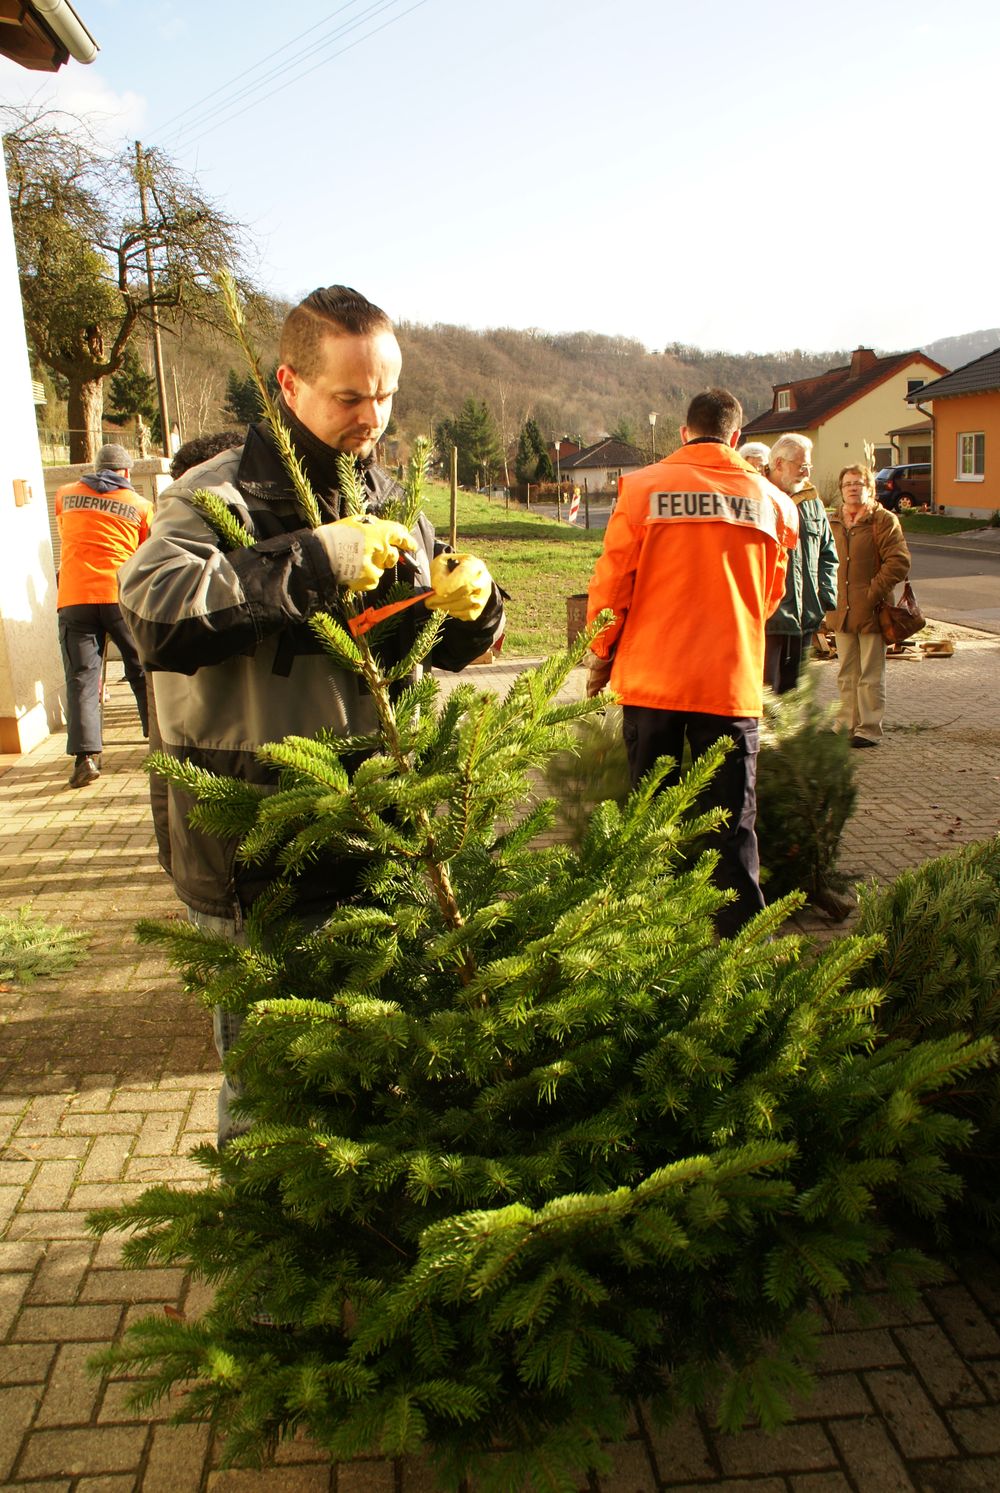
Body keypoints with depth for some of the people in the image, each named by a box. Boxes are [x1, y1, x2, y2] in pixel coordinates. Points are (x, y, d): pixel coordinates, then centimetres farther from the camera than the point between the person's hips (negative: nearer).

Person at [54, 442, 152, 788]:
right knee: (142, 672, 12)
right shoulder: (141, 505, 9)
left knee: (81, 676, -1)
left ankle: (86, 755, -13)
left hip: (74, 597, 1)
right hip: (122, 595, 0)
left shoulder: (65, 495, 14)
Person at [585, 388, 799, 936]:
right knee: (732, 824, 7)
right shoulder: (771, 500, 5)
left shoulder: (642, 487, -2)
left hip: (653, 678, 0)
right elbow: (771, 595, 15)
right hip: (733, 682, 1)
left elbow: (611, 584, -2)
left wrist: (602, 656, 12)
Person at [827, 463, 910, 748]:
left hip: (872, 611, -5)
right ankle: (848, 725, 22)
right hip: (841, 611, 6)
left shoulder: (884, 520, -5)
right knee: (846, 674, 13)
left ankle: (869, 729, 7)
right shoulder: (833, 522, 12)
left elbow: (899, 562, -11)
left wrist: (873, 593, -15)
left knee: (871, 675, 0)